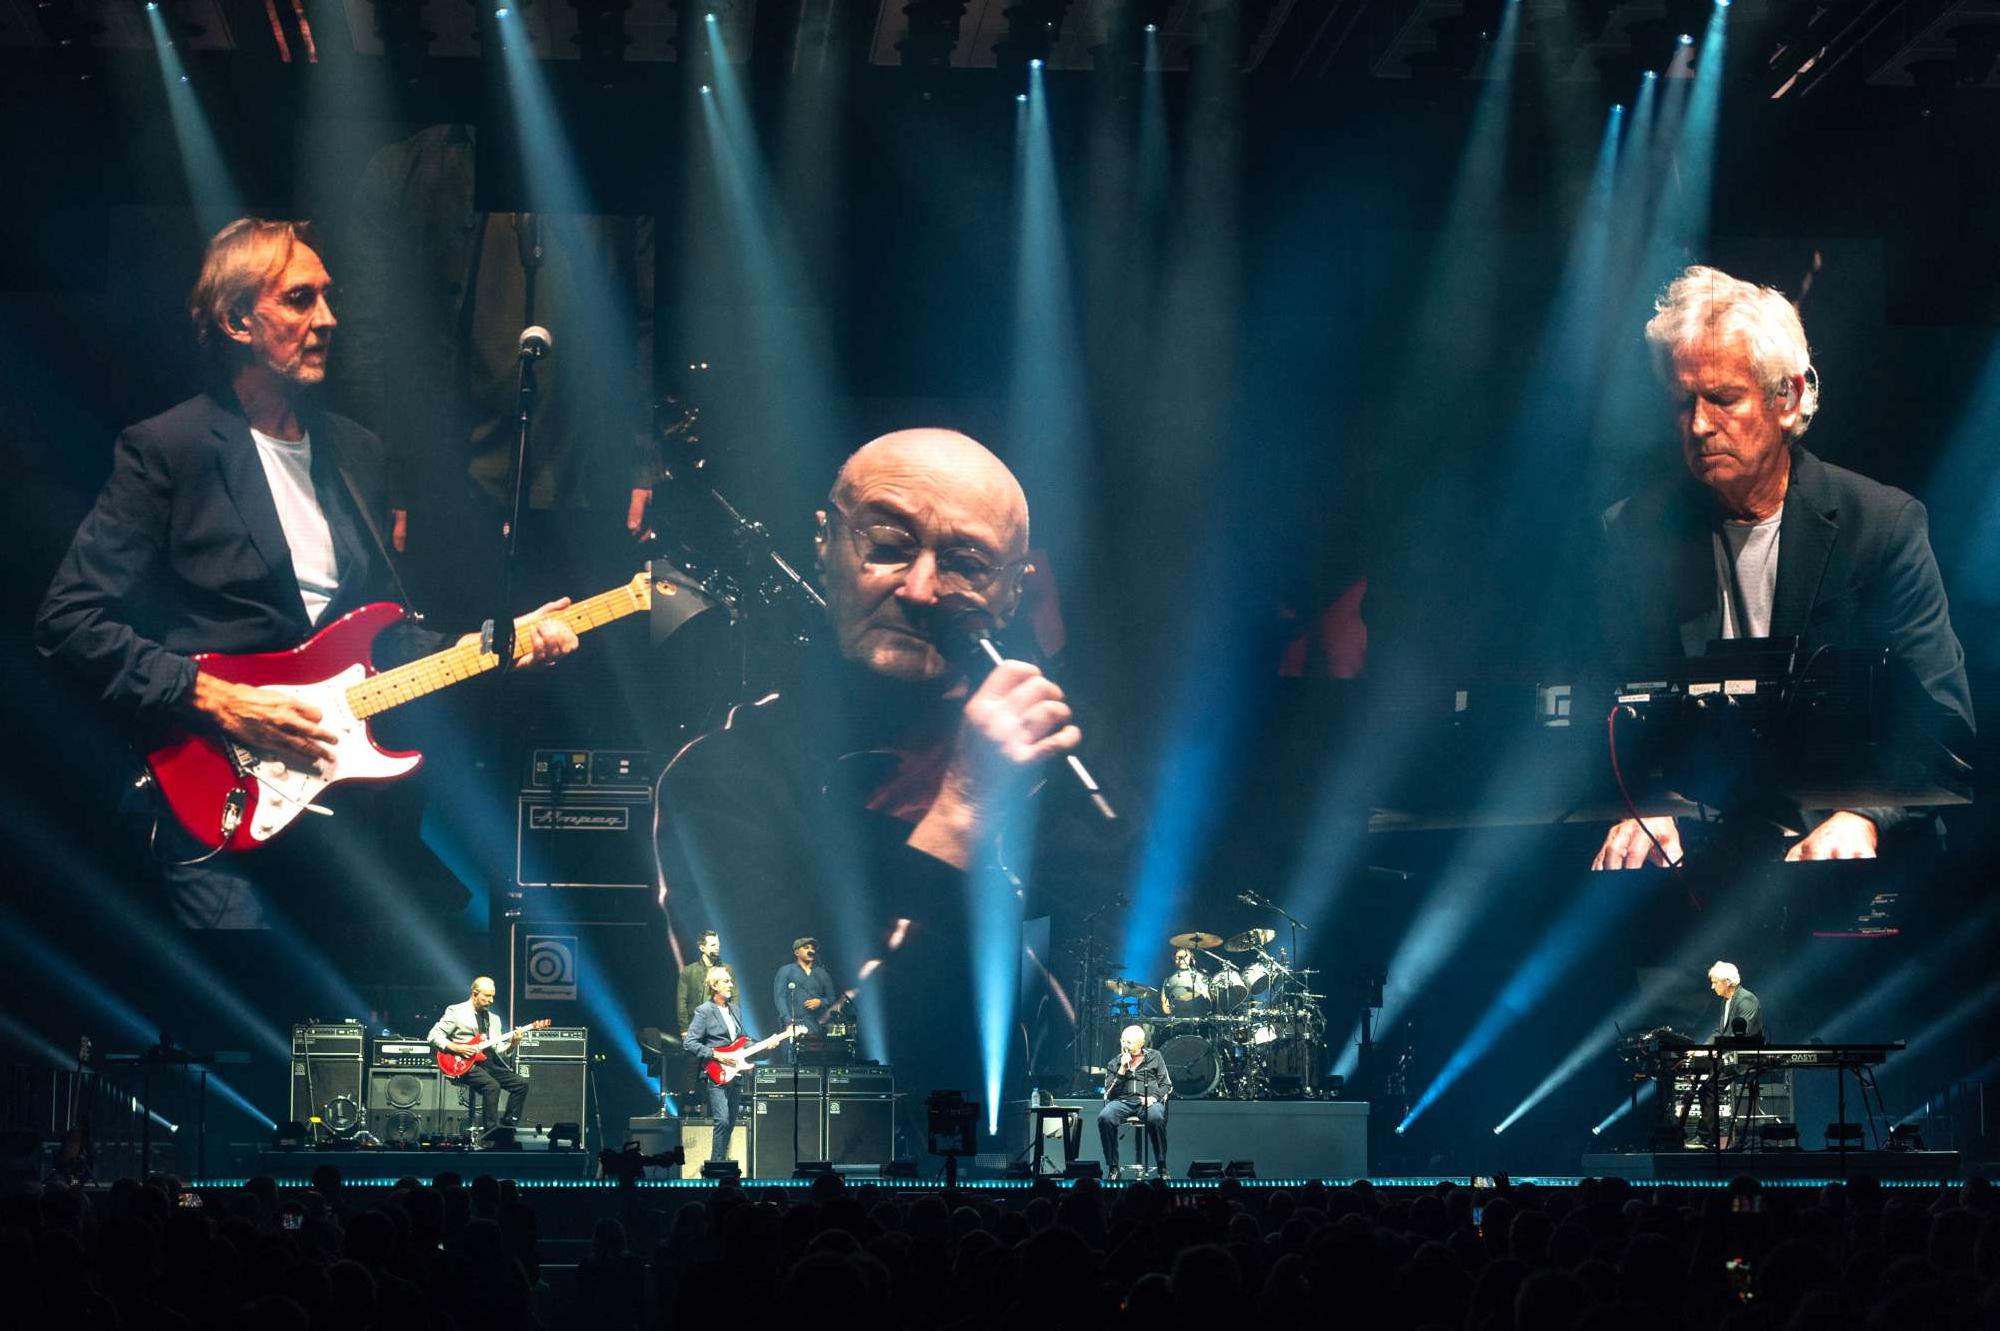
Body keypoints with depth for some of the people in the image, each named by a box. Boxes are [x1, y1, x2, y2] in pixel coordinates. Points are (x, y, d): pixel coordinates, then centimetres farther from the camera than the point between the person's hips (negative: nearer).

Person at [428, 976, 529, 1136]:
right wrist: (456, 1048, -16)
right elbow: (434, 1036, -4)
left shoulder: (494, 1018, 20)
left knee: (521, 1083, -11)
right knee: (492, 1085, -32)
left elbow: (498, 1050, 15)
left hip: (490, 1063, 7)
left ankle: (506, 1127, -4)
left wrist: (512, 1045, -5)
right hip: (465, 1065, -7)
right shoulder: (456, 1012, 1)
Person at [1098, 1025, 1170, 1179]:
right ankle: (1113, 1167, -22)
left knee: (1156, 1117, -38)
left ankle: (1161, 1168, -27)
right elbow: (1109, 1092, 8)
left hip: (1149, 1101, -2)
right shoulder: (1115, 1063, 17)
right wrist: (1122, 1069, -3)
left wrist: (1154, 1097, -10)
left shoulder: (1154, 1057, 15)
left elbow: (1167, 1085, 10)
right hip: (1122, 1101, 2)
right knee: (1104, 1117, -32)